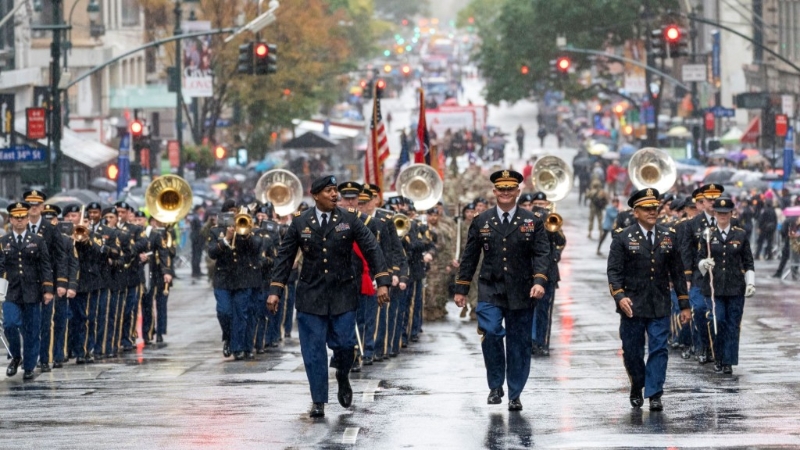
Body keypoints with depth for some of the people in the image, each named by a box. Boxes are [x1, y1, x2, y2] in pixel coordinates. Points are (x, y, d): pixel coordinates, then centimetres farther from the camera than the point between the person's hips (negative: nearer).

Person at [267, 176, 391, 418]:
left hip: (343, 295, 0)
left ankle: (342, 377, 28)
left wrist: (383, 282, -9)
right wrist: (275, 290, -2)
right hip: (311, 295, 0)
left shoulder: (349, 219, -1)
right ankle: (318, 401, 8)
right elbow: (284, 257, 4)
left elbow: (371, 249, -1)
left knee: (345, 344, -5)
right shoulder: (300, 222, 0)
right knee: (313, 350, -1)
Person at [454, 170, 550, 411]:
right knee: (490, 332, -19)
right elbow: (469, 257, 10)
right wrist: (461, 289, 7)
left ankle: (515, 395, 12)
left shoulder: (532, 222, 5)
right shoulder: (481, 222, 8)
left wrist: (539, 280, -17)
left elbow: (541, 254, -1)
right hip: (490, 290, 0)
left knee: (519, 344, 3)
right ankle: (495, 386, -3)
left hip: (521, 292, 0)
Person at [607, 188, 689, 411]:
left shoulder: (669, 237, 7)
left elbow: (677, 272, 10)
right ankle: (637, 390, 29)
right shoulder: (623, 238, -1)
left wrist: (684, 304, 7)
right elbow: (614, 271, -6)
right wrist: (619, 296, -22)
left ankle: (654, 395, -4)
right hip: (633, 306, -1)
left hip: (660, 306, 1)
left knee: (659, 349, -7)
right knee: (632, 352, 7)